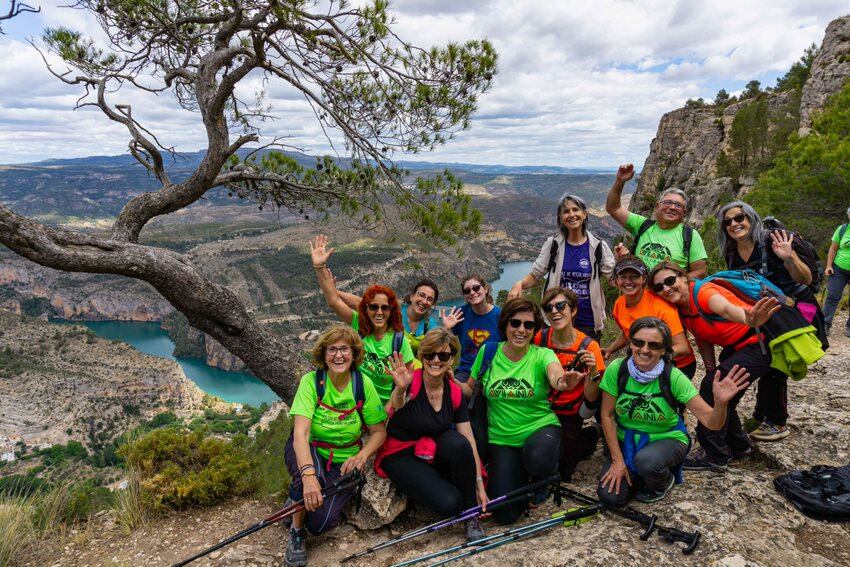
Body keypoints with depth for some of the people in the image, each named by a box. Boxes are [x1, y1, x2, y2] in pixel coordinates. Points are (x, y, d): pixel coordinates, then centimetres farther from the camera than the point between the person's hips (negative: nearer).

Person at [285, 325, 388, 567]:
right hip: (309, 451, -1)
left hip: (344, 461, 1)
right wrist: (308, 474, -45)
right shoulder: (311, 381, -17)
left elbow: (379, 431, -3)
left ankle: (298, 493, 15)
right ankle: (296, 530, -6)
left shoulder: (363, 384, -11)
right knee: (311, 473, -37)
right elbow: (300, 433, -28)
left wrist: (361, 456, -23)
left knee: (321, 522, -21)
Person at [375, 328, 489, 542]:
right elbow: (395, 405, -42)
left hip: (433, 451, 5)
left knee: (458, 443, -31)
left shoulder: (455, 392, -6)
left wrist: (479, 484, -5)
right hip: (400, 456, -4)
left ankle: (470, 513, -9)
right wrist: (400, 390, -65)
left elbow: (469, 442, -3)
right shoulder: (411, 382, -19)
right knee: (448, 503, -27)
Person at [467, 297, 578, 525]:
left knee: (538, 459, -37)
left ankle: (541, 479, 4)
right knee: (506, 514, -10)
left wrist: (562, 382, -58)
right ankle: (520, 473, 25)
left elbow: (555, 374, -34)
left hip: (540, 427, -1)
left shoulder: (542, 355, -10)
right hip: (502, 437, 1)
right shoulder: (488, 352, -5)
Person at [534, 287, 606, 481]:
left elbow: (591, 397, -14)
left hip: (569, 418, -2)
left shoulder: (589, 347, -15)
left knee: (560, 473, 1)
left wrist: (593, 372, -32)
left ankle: (589, 437, 25)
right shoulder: (540, 339, -9)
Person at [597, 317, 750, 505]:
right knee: (610, 495, -14)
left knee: (647, 462, -35)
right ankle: (637, 473, 19)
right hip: (626, 439, 2)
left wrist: (720, 403, -45)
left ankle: (665, 481, 3)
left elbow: (711, 422, -23)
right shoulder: (617, 369, -18)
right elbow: (607, 415, -8)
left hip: (666, 439, -2)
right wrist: (617, 460, -11)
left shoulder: (673, 377, -22)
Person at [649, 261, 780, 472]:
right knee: (716, 393, 11)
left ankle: (713, 456, -4)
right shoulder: (681, 308, -2)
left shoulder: (704, 292, -27)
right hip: (733, 349, 9)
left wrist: (750, 321, -71)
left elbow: (727, 309, -50)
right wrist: (711, 369, -6)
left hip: (757, 345, -9)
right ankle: (738, 445, 33)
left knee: (712, 389, -16)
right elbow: (703, 339, 6)